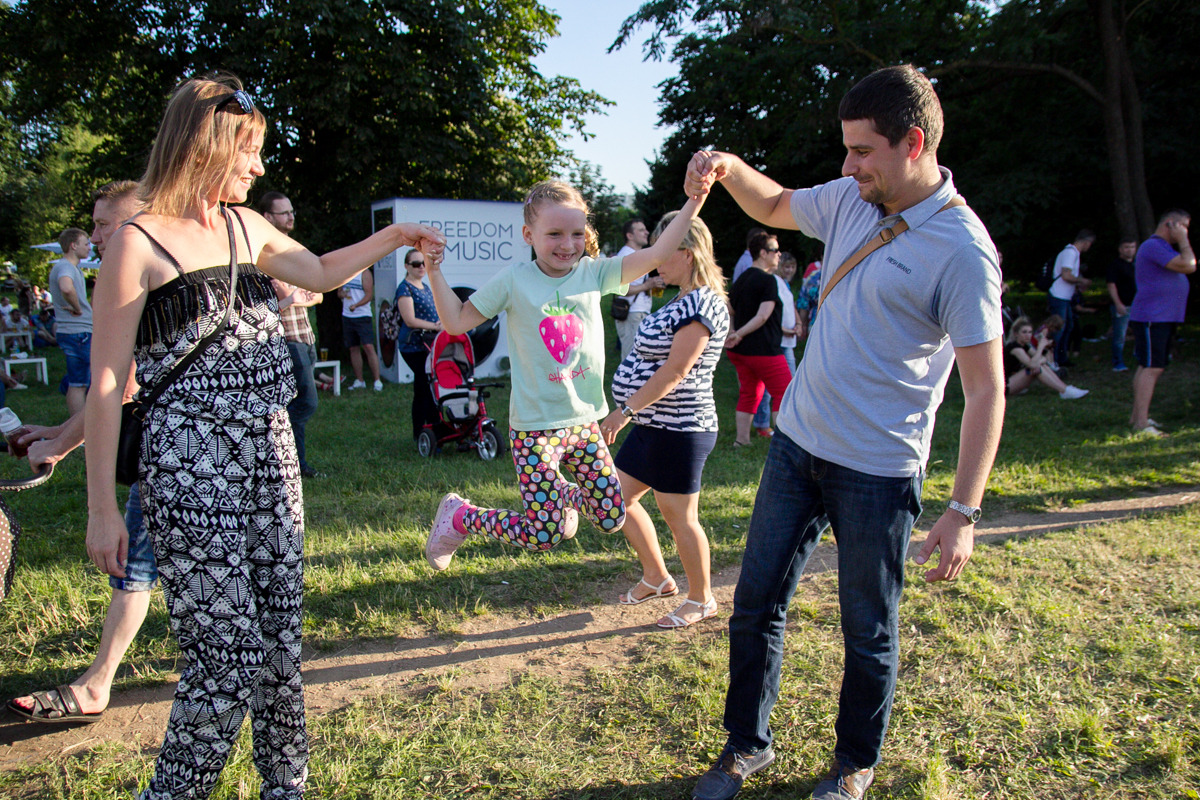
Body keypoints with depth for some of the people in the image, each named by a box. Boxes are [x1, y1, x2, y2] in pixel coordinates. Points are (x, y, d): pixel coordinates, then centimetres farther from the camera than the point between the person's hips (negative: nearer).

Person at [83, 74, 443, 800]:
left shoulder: (246, 226, 11)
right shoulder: (140, 242, -8)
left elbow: (321, 273, 30)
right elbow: (107, 383, -8)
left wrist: (393, 237, 22)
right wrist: (102, 508, -9)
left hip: (271, 454, 7)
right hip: (191, 465, -6)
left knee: (280, 637, 11)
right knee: (228, 652, -6)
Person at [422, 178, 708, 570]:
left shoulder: (594, 273, 0)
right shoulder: (514, 280, -8)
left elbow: (658, 253, -6)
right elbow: (457, 322, -4)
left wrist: (695, 198, -13)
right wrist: (434, 268, -13)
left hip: (584, 422, 4)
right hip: (535, 427, -4)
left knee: (613, 519, 10)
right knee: (544, 534, -4)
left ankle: (567, 494, 43)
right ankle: (459, 516, 20)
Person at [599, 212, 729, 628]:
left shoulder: (702, 304, -18)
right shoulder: (682, 301, 15)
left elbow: (675, 371, -24)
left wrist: (624, 411, -22)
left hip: (680, 430, -10)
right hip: (653, 425, 11)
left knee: (678, 516, 2)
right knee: (618, 499, 15)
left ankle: (701, 599, 22)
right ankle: (656, 578, 31)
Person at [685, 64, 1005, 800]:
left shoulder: (962, 250, -16)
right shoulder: (850, 200, 3)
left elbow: (986, 389, -15)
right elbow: (774, 205, 24)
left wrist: (964, 512, -17)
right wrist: (729, 167, 2)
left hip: (878, 474, -6)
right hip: (798, 443, 6)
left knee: (869, 632, 12)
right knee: (756, 604, 13)